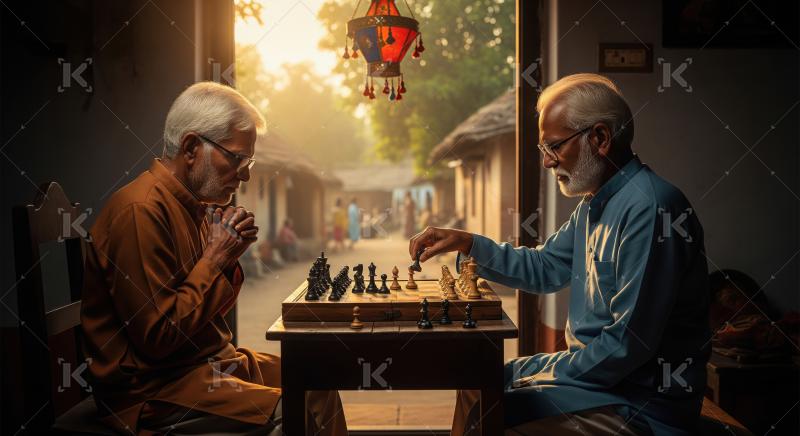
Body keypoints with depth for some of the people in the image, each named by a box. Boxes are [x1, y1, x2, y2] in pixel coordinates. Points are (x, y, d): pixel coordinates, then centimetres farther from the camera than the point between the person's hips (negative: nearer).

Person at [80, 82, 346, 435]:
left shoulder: (195, 206, 9)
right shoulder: (141, 211, -21)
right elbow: (157, 338, -23)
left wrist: (229, 257, -3)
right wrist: (215, 259, -17)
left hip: (210, 360, 9)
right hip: (150, 391, -9)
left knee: (319, 390, 7)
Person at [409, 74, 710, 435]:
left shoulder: (649, 208, -24)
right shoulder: (595, 205, 10)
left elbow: (628, 345, -27)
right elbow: (544, 268, 19)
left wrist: (523, 373, -16)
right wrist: (467, 243, 6)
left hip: (641, 404, -10)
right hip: (596, 369, 10)